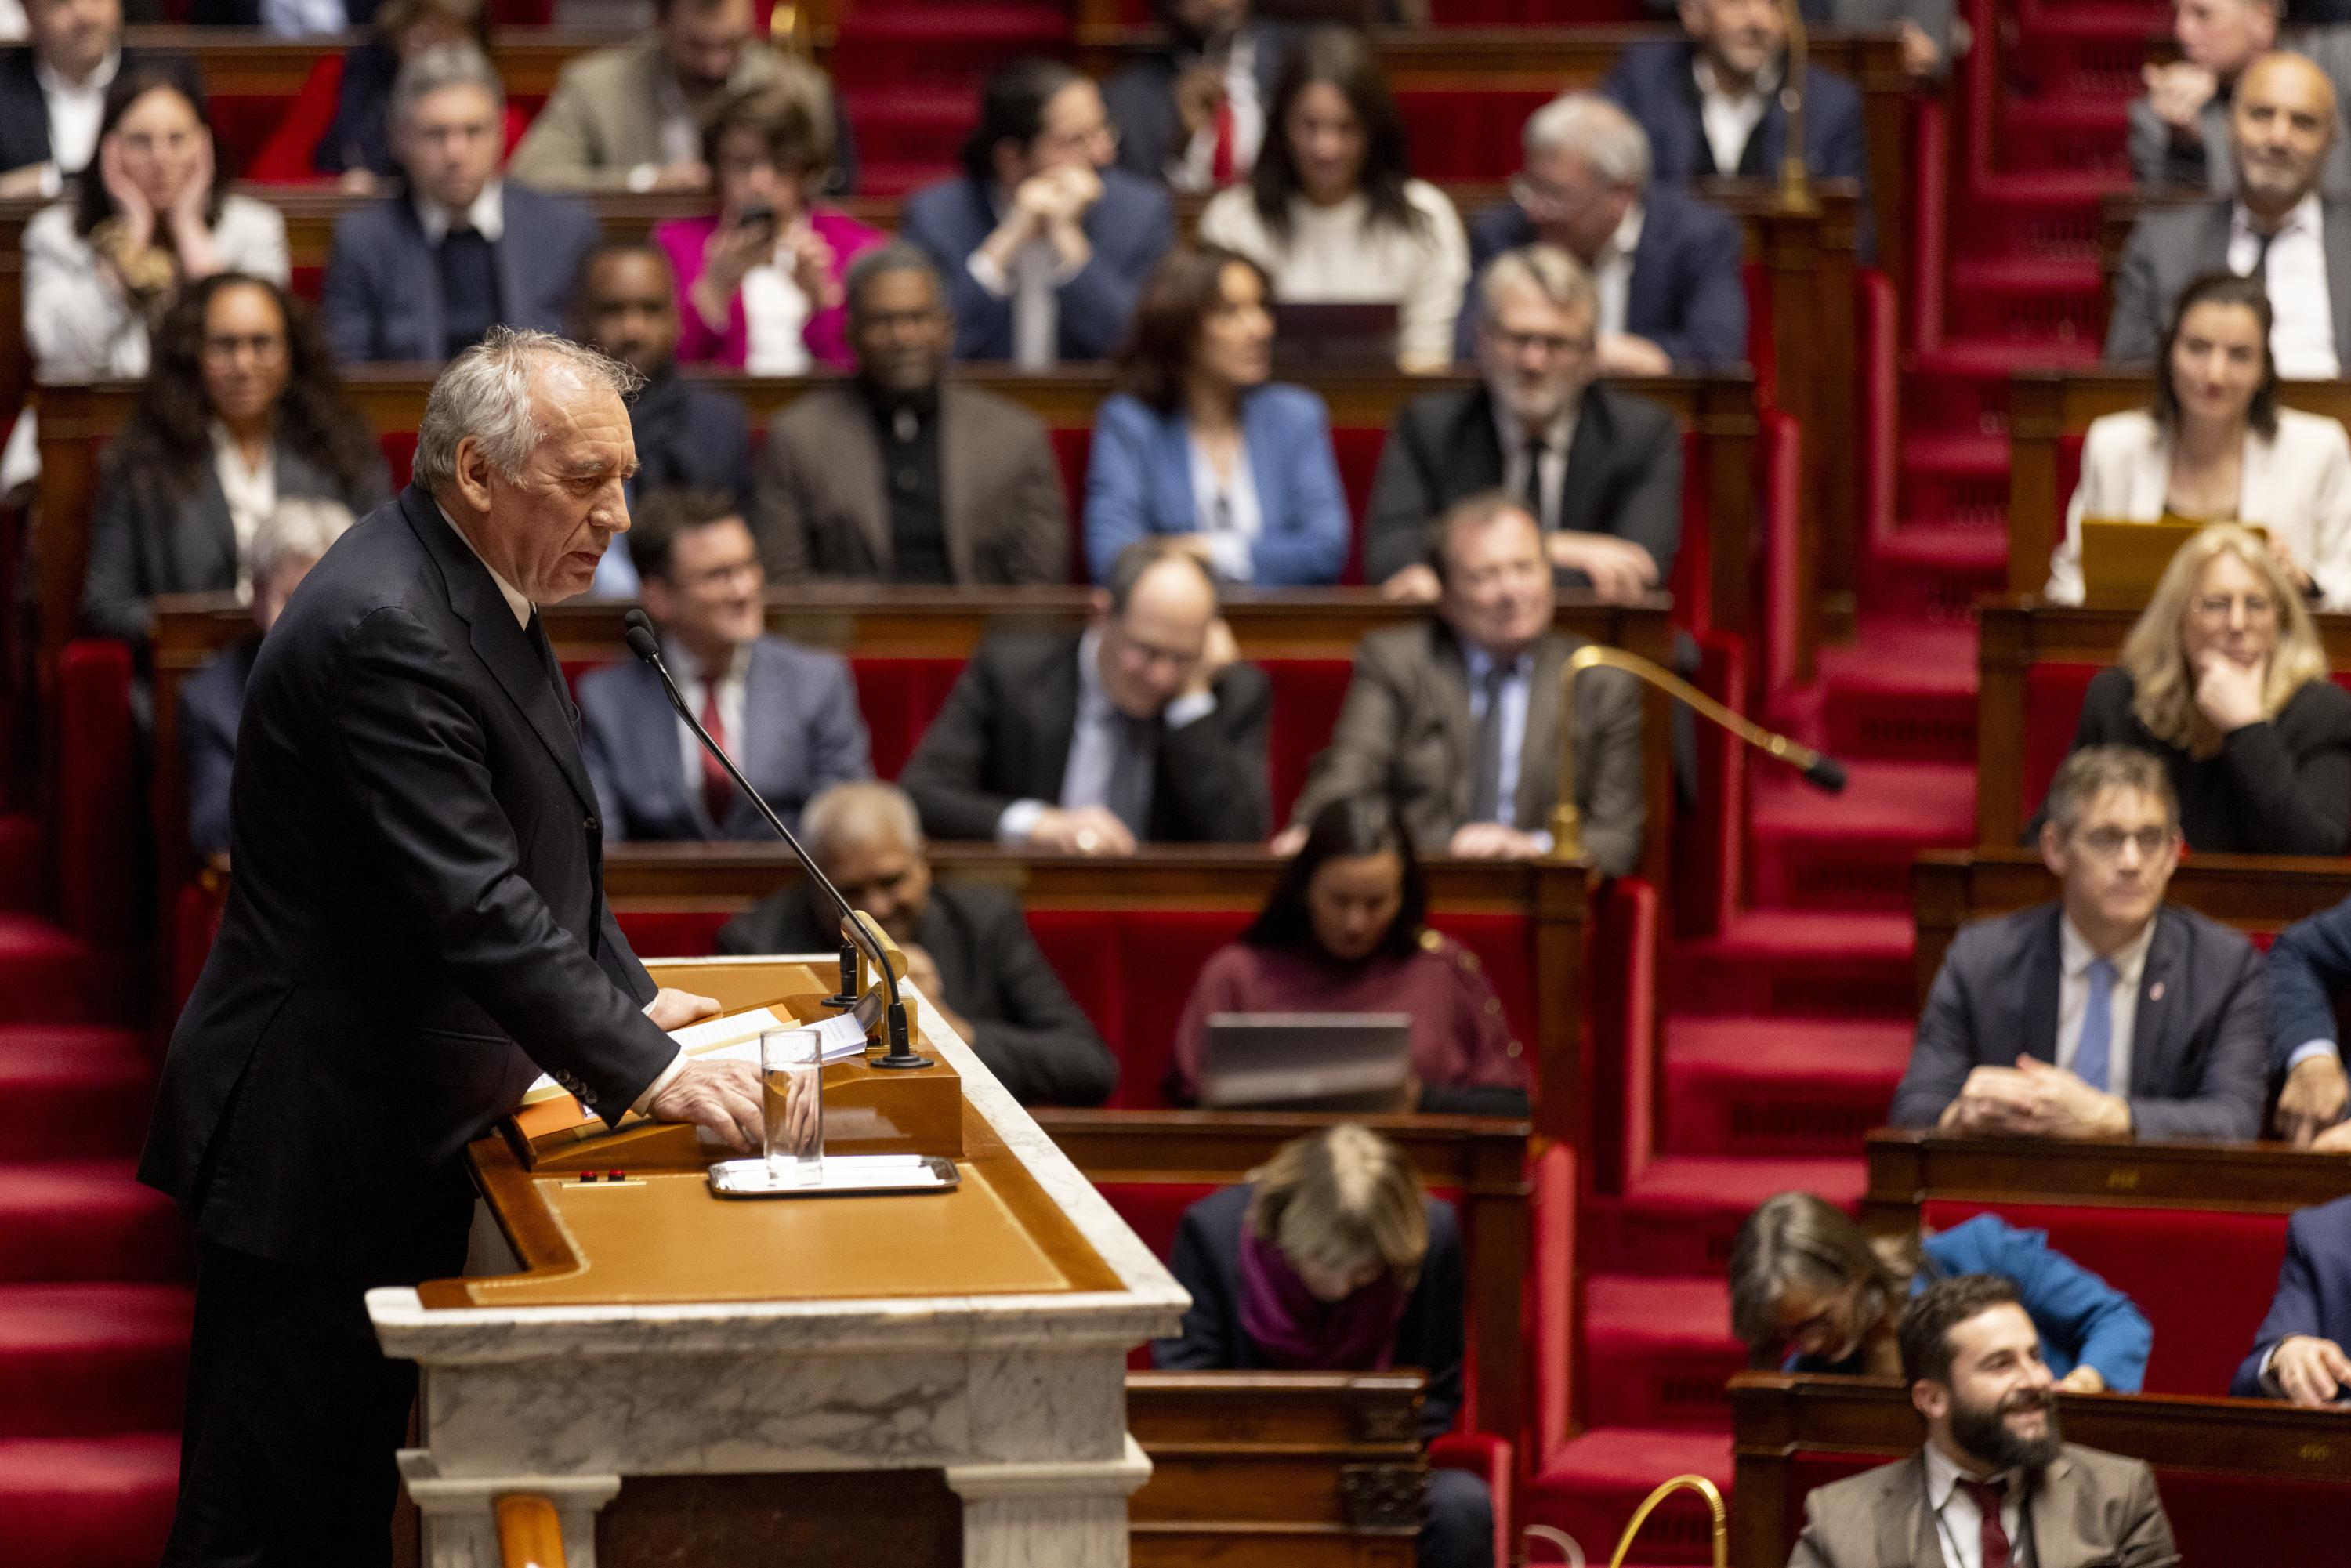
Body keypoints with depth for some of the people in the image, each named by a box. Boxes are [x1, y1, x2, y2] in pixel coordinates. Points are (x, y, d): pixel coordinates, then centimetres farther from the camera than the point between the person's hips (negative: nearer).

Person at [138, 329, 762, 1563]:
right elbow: (473, 904, -28)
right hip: (315, 1148, -10)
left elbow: (543, 849, 22)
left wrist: (631, 1001, 11)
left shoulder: (474, 594, 10)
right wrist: (648, 1075, -27)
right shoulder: (384, 628, -23)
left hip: (401, 1132, 10)